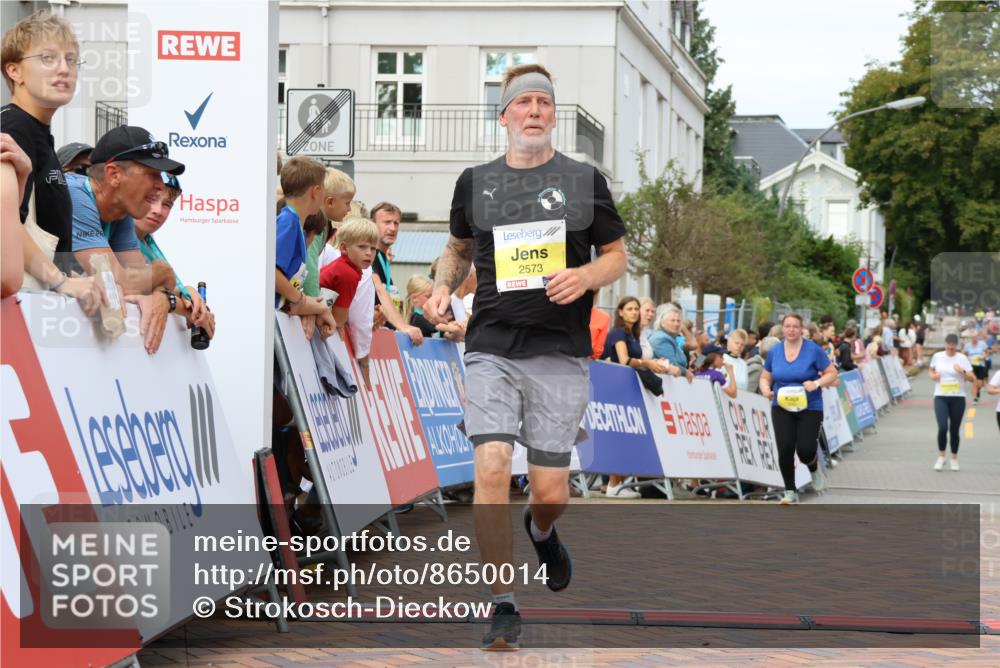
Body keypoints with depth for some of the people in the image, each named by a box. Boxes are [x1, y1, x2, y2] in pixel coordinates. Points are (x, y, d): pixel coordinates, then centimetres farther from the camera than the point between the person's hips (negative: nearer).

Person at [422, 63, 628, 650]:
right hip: (493, 348, 1)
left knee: (551, 488, 1)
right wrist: (444, 288, 7)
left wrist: (586, 275, -10)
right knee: (492, 469, -16)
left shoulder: (584, 180, 6)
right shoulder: (475, 182, 10)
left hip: (561, 352, 0)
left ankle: (541, 530, 41)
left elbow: (618, 256, 11)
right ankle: (504, 608, -5)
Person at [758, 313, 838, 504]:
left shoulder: (813, 350, -6)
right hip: (782, 407, 2)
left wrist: (817, 383, -20)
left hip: (810, 408, -2)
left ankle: (814, 468, 27)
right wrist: (766, 390, -10)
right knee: (785, 449, -10)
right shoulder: (774, 351, 3)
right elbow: (765, 377, 12)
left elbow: (832, 373, -2)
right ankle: (790, 492, 8)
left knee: (805, 449, -12)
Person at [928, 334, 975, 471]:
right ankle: (941, 457, 4)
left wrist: (963, 371, -20)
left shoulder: (962, 358, -2)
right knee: (942, 428, -15)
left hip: (958, 398, 0)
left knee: (954, 430, 6)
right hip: (941, 397, 0)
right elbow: (931, 370, 21)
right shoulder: (937, 356, 3)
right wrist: (932, 376, -1)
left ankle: (954, 459, 23)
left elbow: (973, 379, -3)